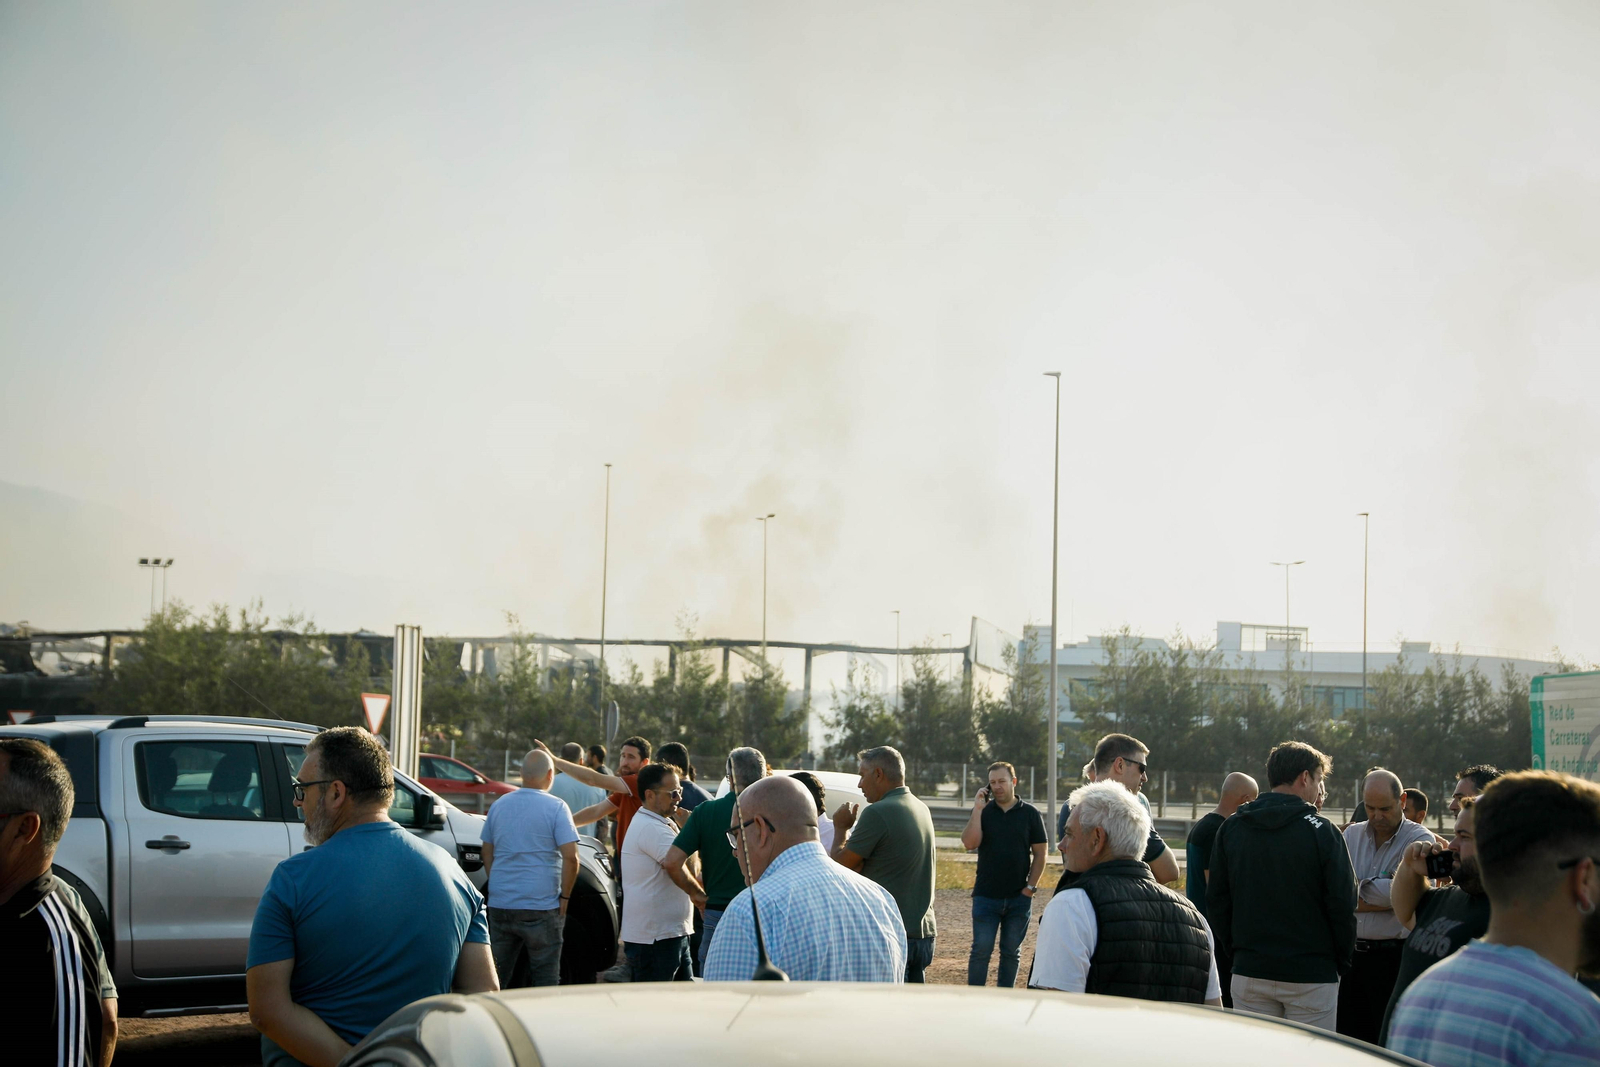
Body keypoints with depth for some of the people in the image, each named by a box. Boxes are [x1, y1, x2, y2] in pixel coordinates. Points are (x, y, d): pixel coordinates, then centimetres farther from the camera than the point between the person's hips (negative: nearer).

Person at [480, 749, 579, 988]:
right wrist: (564, 897, -4)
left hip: (500, 904, 5)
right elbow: (570, 857, -14)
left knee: (496, 977, 12)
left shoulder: (499, 805, 8)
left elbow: (487, 855, 15)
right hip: (541, 906, -4)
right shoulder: (555, 807, -8)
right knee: (545, 978, 3)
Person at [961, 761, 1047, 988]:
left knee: (1011, 951, 8)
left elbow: (1039, 854, 3)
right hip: (986, 896, 0)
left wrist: (1030, 887, -4)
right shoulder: (983, 811, 3)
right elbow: (969, 843, -11)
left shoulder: (1030, 813, 2)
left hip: (1019, 898, 0)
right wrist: (977, 808, -14)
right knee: (981, 950, -2)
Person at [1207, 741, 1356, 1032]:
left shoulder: (1230, 828, 5)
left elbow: (1216, 900, 8)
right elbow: (1343, 905, -7)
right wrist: (1343, 961, 6)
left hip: (1248, 972, 4)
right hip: (1311, 974, -4)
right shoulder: (1321, 832, -8)